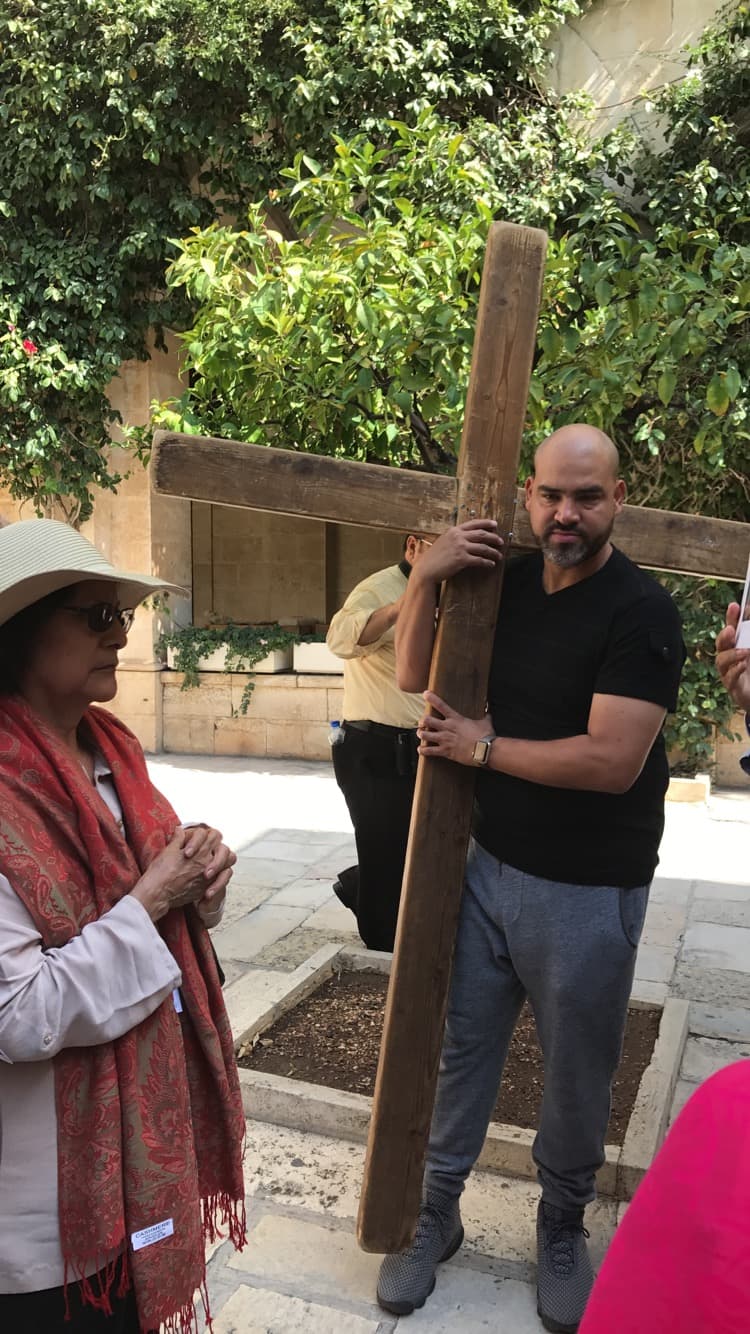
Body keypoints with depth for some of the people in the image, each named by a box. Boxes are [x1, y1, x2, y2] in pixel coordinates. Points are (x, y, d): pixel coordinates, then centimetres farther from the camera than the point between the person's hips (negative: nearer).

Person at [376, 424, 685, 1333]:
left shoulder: (641, 612, -15)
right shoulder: (505, 584, 2)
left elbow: (610, 761, -24)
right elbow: (413, 675, 7)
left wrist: (482, 747, -15)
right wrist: (426, 577, -10)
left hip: (588, 892, -4)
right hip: (490, 864, 4)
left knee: (578, 1074, 14)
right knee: (462, 1047, 14)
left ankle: (561, 1229, 39)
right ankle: (436, 1213, 35)